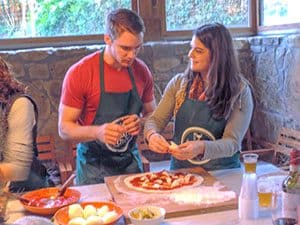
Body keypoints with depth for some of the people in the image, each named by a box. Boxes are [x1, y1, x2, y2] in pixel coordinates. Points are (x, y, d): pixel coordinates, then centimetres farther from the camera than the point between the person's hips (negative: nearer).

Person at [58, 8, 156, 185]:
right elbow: (64, 129, -12)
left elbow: (151, 115, 11)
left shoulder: (142, 71, -3)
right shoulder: (80, 73, -15)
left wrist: (141, 124, -13)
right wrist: (97, 132, -30)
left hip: (131, 163, 4)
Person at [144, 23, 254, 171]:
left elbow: (232, 142, -13)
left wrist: (201, 148, -32)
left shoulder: (240, 91, -6)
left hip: (222, 176, -2)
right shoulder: (179, 83, 3)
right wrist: (152, 135, -19)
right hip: (180, 170, 2)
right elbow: (155, 120, 4)